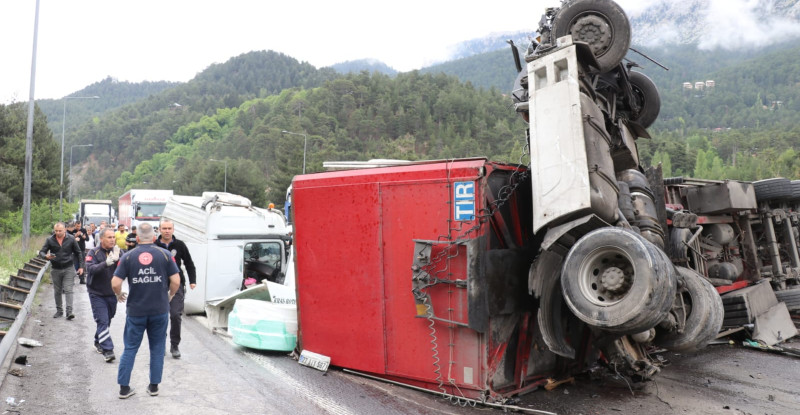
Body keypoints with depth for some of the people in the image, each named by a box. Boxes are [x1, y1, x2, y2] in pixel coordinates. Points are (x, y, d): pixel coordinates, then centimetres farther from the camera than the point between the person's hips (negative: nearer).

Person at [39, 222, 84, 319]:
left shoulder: (71, 239, -3)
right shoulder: (50, 240, -2)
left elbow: (78, 253, 6)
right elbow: (41, 252, -1)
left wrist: (80, 266, 2)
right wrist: (46, 256, -25)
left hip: (68, 268, -2)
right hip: (56, 269, 2)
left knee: (68, 290, -9)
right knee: (57, 291, 12)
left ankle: (69, 312, -12)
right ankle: (59, 310, 25)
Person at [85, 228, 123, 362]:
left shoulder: (119, 252, -1)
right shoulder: (93, 253, -8)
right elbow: (90, 269, -23)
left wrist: (117, 259, -31)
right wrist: (106, 263, -37)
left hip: (112, 293, 4)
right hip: (97, 293, -4)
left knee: (107, 320, 16)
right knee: (102, 321, -9)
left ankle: (98, 342, 37)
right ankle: (107, 350, -10)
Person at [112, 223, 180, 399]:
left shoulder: (128, 256, -3)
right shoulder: (164, 254, -4)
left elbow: (115, 283, -7)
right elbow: (176, 281, -7)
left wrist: (119, 295, 14)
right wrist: (170, 295, 11)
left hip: (135, 310, 0)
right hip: (160, 310, 0)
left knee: (130, 348, 13)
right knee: (157, 348, 13)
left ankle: (124, 387, 16)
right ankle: (154, 386, 19)